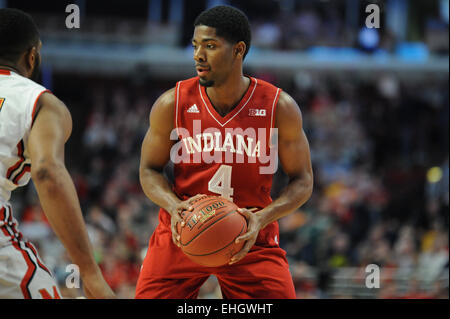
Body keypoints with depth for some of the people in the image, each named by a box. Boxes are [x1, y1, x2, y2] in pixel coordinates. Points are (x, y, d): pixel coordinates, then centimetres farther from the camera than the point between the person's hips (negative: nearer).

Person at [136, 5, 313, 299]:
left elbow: (302, 180, -3)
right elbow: (149, 170, 2)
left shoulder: (280, 108, -11)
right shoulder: (172, 104, -10)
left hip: (251, 238, 0)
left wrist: (262, 218, -21)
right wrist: (174, 206, -20)